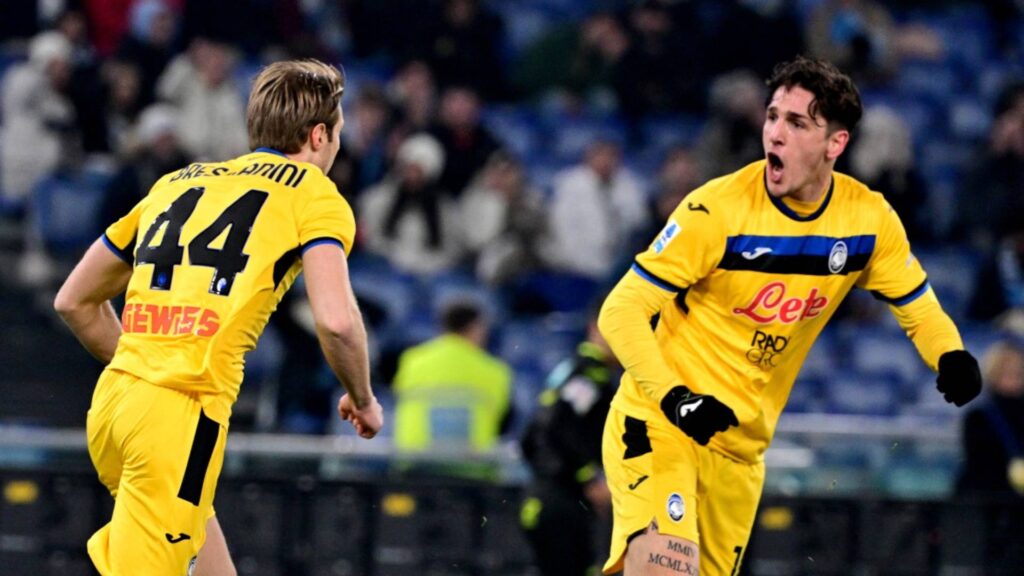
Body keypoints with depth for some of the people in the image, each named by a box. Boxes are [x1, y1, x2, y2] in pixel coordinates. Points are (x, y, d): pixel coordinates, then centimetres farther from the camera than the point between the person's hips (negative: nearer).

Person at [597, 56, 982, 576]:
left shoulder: (869, 219, -4)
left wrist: (952, 358, -12)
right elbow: (621, 312, -15)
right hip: (658, 423, -5)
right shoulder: (718, 209, -17)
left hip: (742, 445, 5)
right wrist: (672, 397, -29)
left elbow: (918, 308, 10)